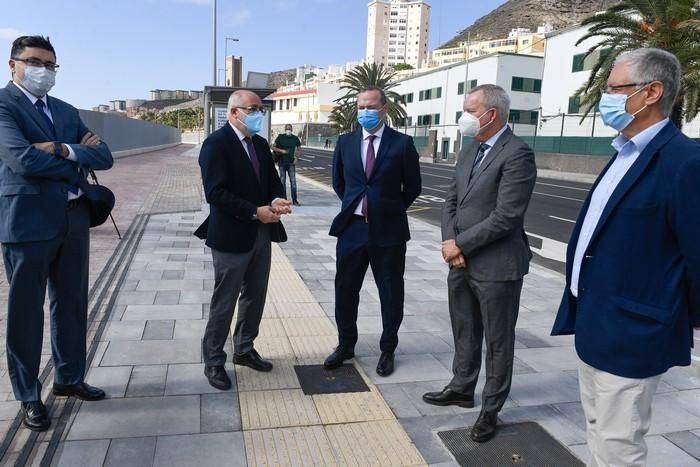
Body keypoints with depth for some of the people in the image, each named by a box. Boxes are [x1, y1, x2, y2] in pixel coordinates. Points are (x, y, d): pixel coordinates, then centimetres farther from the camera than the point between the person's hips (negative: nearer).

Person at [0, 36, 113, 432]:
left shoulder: (68, 112, 15)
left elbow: (104, 156, 4)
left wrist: (64, 150, -13)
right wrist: (78, 161, -6)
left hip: (73, 219, 6)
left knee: (72, 304, 14)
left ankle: (70, 378, 31)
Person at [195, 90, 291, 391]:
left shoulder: (260, 144, 11)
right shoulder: (216, 143, -14)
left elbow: (272, 179, 12)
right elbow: (215, 192, -22)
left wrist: (276, 200, -11)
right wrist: (255, 212, -23)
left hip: (261, 234, 8)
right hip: (231, 235, -8)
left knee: (255, 296, 17)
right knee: (224, 302, 4)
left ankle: (244, 350, 35)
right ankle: (213, 361, 21)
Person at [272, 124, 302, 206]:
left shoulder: (295, 138, 3)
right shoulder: (280, 137, -1)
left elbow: (299, 149, 13)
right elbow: (273, 147, 1)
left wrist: (296, 157, -2)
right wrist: (281, 150, -14)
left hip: (291, 163, 0)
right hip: (282, 162, 0)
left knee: (293, 181, -6)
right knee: (282, 181, 6)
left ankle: (295, 200, -2)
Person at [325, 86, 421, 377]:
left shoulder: (402, 143, -5)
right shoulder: (346, 142, 4)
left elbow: (412, 187, 4)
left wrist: (392, 210, 10)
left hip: (388, 231, -3)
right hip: (352, 227, 3)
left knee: (391, 294, 9)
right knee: (345, 290, 11)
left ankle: (388, 350, 27)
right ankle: (345, 345, 31)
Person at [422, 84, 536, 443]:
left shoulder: (517, 154, -15)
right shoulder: (470, 150, 11)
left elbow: (506, 216, -21)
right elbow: (452, 200, 11)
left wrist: (460, 244, -14)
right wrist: (449, 242, -5)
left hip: (497, 265, -7)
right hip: (461, 262, 8)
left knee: (497, 340, 9)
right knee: (464, 332, 21)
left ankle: (491, 409, 24)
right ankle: (462, 388, 40)